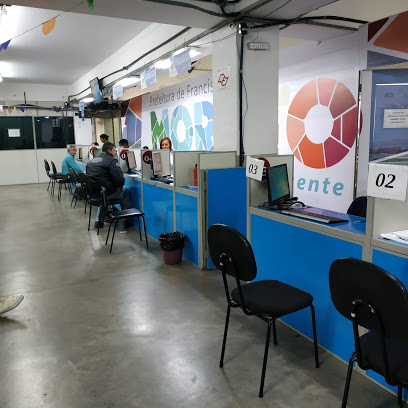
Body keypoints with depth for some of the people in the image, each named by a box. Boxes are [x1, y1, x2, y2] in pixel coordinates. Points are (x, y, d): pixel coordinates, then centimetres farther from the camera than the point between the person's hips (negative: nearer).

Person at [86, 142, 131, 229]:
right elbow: (120, 179, -20)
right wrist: (121, 182, 2)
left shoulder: (93, 160, 14)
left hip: (92, 193, 8)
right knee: (126, 192, 14)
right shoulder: (111, 161, -11)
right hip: (106, 194, -8)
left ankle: (99, 220, 35)